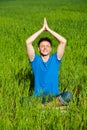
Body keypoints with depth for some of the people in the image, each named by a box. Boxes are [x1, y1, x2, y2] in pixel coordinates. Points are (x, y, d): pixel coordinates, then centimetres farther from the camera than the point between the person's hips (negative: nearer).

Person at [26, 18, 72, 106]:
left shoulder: (55, 59, 9)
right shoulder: (35, 60, 7)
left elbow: (63, 41, -4)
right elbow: (28, 42, -7)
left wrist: (48, 29, -1)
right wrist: (42, 29, -2)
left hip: (54, 95, 1)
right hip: (38, 96, 0)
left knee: (68, 95, -30)